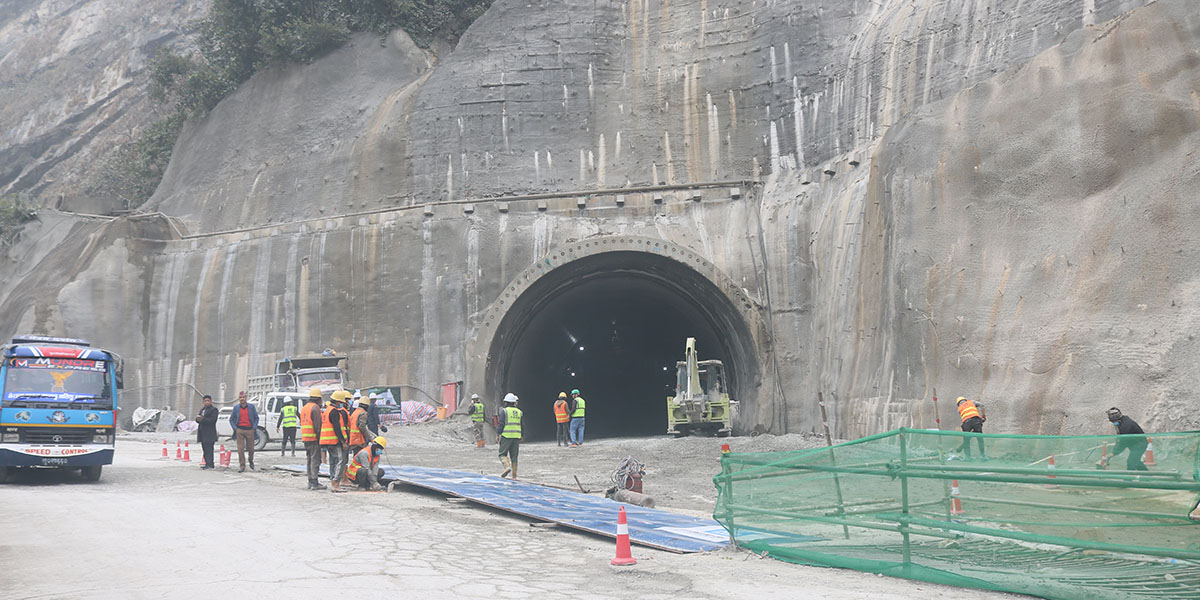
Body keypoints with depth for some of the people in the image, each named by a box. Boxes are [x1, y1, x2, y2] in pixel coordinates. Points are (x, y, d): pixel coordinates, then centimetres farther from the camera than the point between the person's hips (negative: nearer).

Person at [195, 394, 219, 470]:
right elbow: (198, 419, 17)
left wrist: (202, 419, -19)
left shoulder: (214, 409, -5)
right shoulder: (202, 409, 21)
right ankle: (208, 464, 15)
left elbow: (212, 420, -15)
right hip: (202, 433, 8)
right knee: (205, 449, 10)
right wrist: (198, 419, -7)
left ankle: (209, 464, -12)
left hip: (209, 433, -8)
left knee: (209, 449, -11)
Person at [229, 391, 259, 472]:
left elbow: (256, 418, 9)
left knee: (251, 448, 6)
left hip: (250, 430, 0)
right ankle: (242, 466, 1)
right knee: (240, 449, -4)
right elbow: (231, 419, 12)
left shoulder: (251, 407, 4)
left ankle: (251, 461, 33)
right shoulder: (236, 407, 6)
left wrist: (254, 428, -3)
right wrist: (235, 428, -1)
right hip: (239, 430, 0)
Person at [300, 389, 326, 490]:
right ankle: (314, 483, -12)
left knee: (310, 459, 14)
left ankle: (310, 481, 17)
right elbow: (317, 425, -17)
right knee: (315, 460, -9)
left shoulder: (304, 408, 18)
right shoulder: (315, 408, -11)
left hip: (305, 438, 9)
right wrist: (319, 438, -15)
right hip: (314, 438, -9)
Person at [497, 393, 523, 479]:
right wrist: (521, 437, 18)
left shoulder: (504, 411, -4)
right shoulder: (519, 412, 11)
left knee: (503, 454, 4)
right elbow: (522, 426, 12)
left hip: (506, 436, -4)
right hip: (516, 436, 4)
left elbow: (501, 424, -9)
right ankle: (514, 475, 6)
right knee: (514, 456, 8)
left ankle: (507, 467, -20)